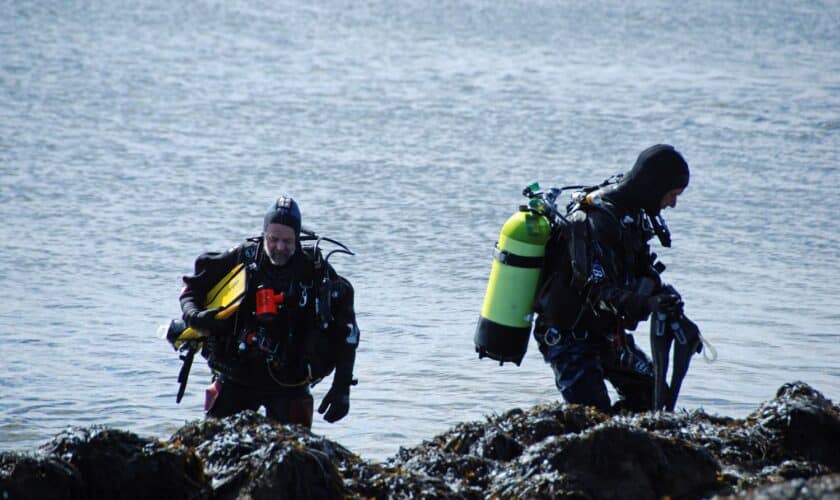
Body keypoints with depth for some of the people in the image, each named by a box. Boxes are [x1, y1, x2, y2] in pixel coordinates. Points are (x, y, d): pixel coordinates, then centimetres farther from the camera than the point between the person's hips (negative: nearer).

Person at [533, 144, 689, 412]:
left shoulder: (632, 213, 3)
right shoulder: (596, 220, -27)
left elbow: (643, 272, 11)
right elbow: (597, 291, -34)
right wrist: (647, 304, -46)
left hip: (604, 333, 10)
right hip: (568, 337, -10)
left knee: (651, 394, 12)